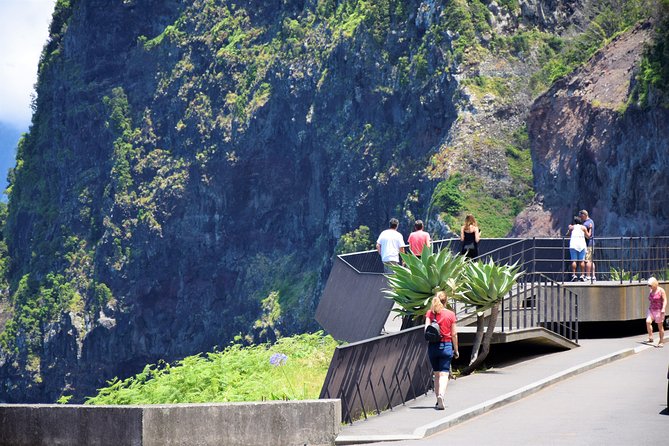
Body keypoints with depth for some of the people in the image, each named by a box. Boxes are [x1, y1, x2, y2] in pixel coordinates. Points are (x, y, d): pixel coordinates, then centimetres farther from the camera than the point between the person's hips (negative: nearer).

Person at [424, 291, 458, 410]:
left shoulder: (430, 313, 0)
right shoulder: (451, 314, -2)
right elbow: (454, 334, 1)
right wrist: (456, 350, 8)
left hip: (433, 346, 2)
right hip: (446, 346, -2)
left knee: (436, 373, 14)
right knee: (444, 374, -4)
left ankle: (438, 400, 17)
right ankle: (441, 395, -28)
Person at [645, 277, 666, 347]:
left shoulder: (661, 290, -8)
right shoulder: (651, 291, 10)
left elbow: (665, 300, -12)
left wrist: (663, 309, -24)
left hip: (659, 310, -5)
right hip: (651, 310, 5)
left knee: (660, 326, 2)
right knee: (648, 321, -20)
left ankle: (661, 342, 12)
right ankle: (650, 338, -18)